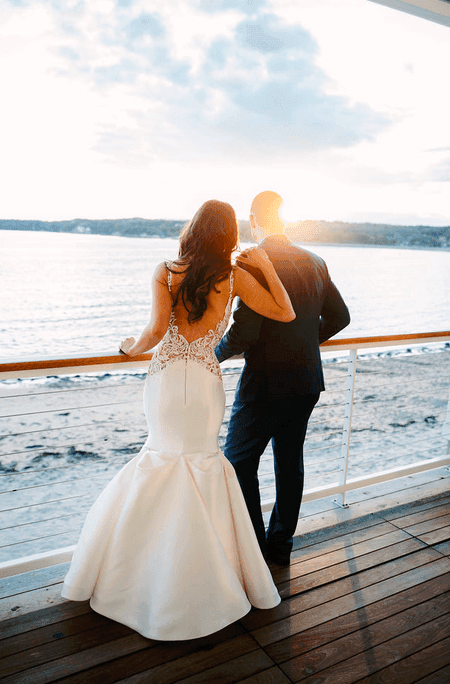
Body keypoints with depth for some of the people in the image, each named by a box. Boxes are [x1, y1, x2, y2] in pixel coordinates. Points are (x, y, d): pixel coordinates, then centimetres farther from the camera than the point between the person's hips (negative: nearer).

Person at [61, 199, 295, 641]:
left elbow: (156, 330, -13)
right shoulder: (236, 277, -3)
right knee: (202, 465, 15)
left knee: (164, 458, 19)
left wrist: (133, 348, 7)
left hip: (164, 379, 1)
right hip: (205, 384, -1)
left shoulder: (166, 272, -3)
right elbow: (286, 314, 2)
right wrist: (266, 267, 6)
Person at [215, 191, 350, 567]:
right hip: (307, 381, 7)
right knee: (290, 462, 17)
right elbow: (339, 317, 11)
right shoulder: (315, 262, 3)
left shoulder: (253, 264, -17)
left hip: (265, 384, -7)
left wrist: (217, 353, -4)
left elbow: (243, 334, -23)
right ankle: (280, 545, 32)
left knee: (239, 462, 10)